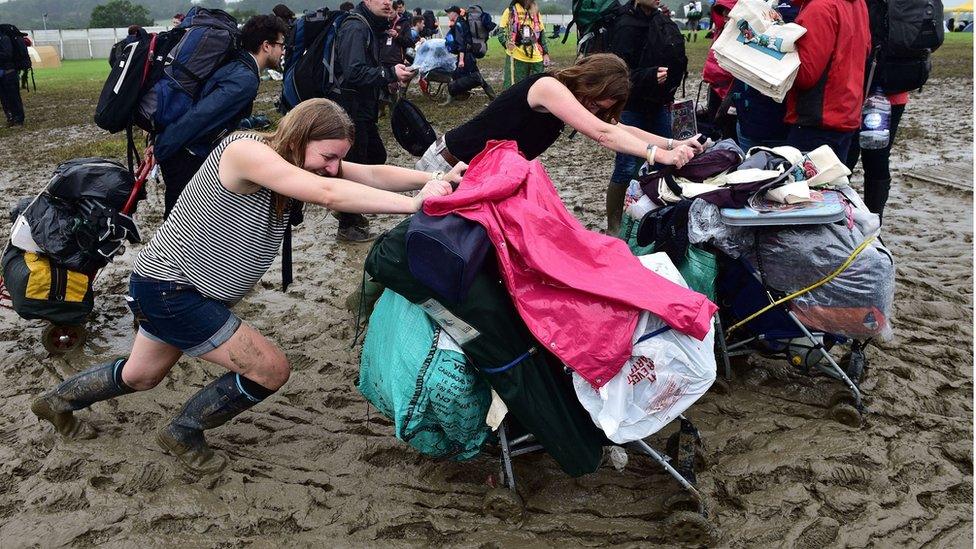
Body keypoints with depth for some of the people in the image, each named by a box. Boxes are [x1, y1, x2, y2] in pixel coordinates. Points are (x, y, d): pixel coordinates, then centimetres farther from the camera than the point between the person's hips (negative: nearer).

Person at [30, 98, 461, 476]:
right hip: (167, 289, -9)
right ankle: (184, 434, 12)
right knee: (271, 370, -9)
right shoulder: (247, 151, -28)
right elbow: (326, 193, -40)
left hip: (172, 289, 9)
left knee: (139, 377, 29)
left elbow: (371, 174, -9)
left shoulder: (296, 162, -3)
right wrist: (414, 204, -40)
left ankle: (58, 401, 52)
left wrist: (435, 180, -24)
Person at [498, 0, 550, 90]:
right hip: (517, 58, -5)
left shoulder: (536, 12, 14)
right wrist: (506, 42, -22)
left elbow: (541, 34, 19)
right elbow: (501, 30, -1)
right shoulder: (510, 11, 0)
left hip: (536, 58, 5)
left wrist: (545, 53, 12)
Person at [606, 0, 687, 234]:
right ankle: (612, 228, 6)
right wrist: (650, 76, -34)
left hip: (658, 103, 8)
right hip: (632, 106, -8)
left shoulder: (661, 21, 8)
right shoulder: (626, 26, -16)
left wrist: (668, 96, 18)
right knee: (626, 167, -5)